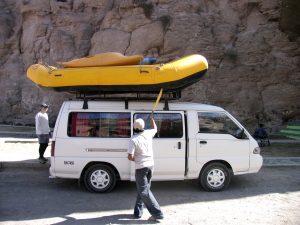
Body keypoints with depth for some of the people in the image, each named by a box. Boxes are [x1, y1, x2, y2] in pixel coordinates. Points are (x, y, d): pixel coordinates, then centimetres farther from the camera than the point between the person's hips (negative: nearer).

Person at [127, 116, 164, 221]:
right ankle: (137, 212, 25)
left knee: (144, 191, 1)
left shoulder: (133, 140, -17)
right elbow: (155, 128, 23)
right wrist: (151, 118, 35)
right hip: (150, 165, 7)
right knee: (143, 189, 17)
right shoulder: (148, 133, -1)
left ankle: (157, 213, -1)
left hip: (141, 167, -6)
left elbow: (130, 157, -22)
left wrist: (135, 159, 0)